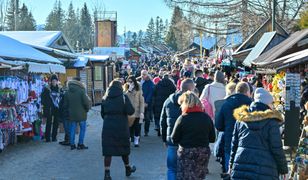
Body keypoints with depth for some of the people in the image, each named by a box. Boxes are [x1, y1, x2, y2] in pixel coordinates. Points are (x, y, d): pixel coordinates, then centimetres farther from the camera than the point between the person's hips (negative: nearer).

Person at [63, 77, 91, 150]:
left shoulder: (67, 92, 2)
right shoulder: (81, 91, -13)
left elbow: (65, 104, 6)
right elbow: (87, 102, -14)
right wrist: (87, 108, 3)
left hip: (71, 114, 4)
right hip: (81, 114, -4)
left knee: (72, 129, 11)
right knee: (82, 128, 7)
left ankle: (72, 144, 13)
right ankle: (80, 144, 7)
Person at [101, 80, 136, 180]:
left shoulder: (105, 98, 6)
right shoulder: (123, 97, -6)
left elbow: (102, 114, 13)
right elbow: (131, 111, -13)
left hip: (108, 127, 2)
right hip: (121, 127, -2)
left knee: (108, 150, 2)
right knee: (124, 148, 16)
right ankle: (128, 168, 33)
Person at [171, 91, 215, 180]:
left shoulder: (182, 118, -12)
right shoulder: (206, 118, 0)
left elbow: (174, 139, -8)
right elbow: (212, 138, 5)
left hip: (186, 153, -4)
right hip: (204, 152, 4)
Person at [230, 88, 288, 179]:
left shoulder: (240, 120, 8)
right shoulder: (271, 122, -6)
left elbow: (234, 145, 13)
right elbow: (277, 149, -5)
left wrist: (231, 165, 22)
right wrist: (283, 169, 7)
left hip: (240, 170, 4)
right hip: (264, 172, -4)